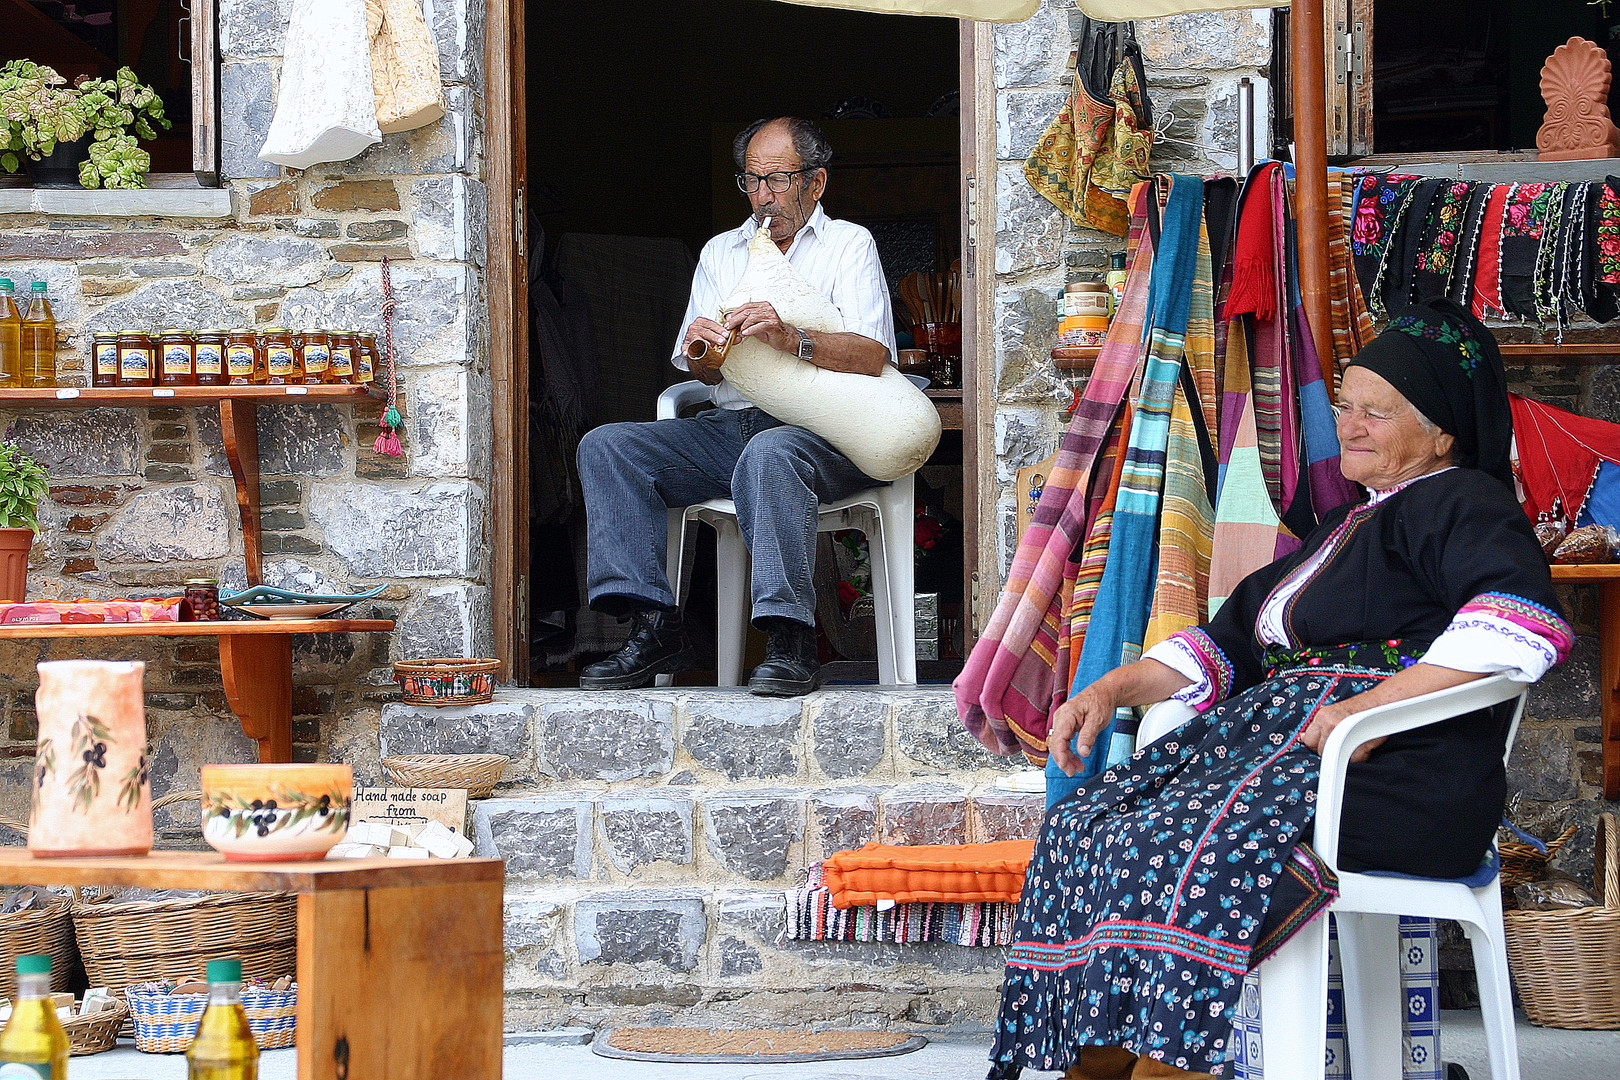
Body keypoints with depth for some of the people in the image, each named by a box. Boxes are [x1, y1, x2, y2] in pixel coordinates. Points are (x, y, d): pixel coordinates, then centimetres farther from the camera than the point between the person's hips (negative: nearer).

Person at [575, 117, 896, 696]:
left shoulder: (849, 244, 8)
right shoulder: (721, 252, 23)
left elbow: (872, 357, -8)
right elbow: (707, 372, 16)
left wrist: (792, 340, -24)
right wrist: (700, 350, -9)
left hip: (820, 432, -5)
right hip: (730, 425, 5)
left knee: (769, 454, -40)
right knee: (605, 448, -16)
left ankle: (790, 644, -43)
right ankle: (655, 628, -25)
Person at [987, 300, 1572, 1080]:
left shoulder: (1461, 505, 0)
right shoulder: (1349, 525, 30)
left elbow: (1525, 624, -21)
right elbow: (1232, 640, 31)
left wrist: (1373, 708, -26)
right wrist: (1116, 688, 14)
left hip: (1394, 778, -9)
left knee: (1172, 851, -30)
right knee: (1083, 829, -10)